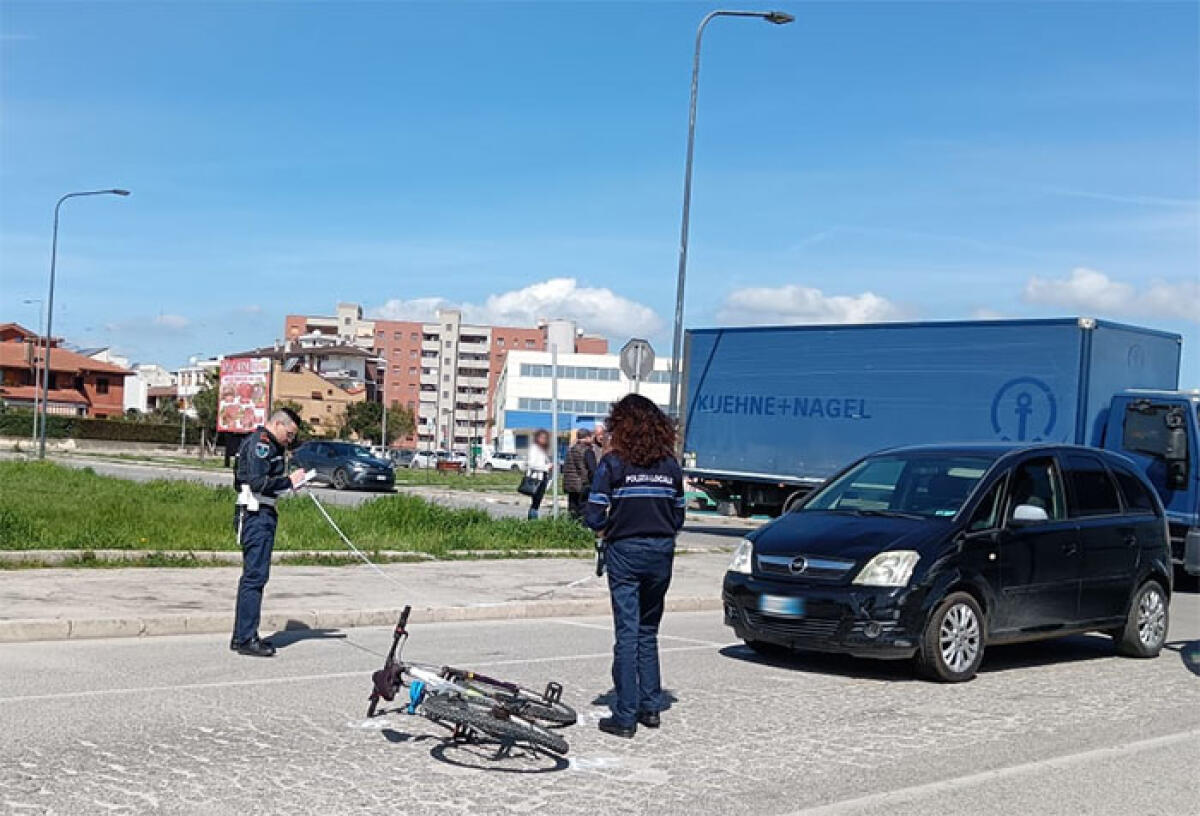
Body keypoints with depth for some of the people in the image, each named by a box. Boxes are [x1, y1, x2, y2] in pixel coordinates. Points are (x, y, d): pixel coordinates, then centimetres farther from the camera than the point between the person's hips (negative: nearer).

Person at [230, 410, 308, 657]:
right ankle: (246, 639, -9)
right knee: (255, 575, -10)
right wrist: (289, 481, -13)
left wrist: (292, 481, 6)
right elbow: (259, 482, -20)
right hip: (256, 515, -11)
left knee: (252, 575, 13)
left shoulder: (270, 445, 22)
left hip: (263, 515, 11)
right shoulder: (259, 443, -11)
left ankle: (242, 636, 19)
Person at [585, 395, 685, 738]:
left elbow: (594, 517, -11)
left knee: (627, 632, -1)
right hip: (662, 552, 4)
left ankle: (625, 716, 0)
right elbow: (678, 517, 7)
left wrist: (608, 529, 8)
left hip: (625, 552, -4)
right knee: (648, 632, 17)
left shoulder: (612, 463, -7)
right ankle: (651, 707, 20)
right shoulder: (670, 464, 4)